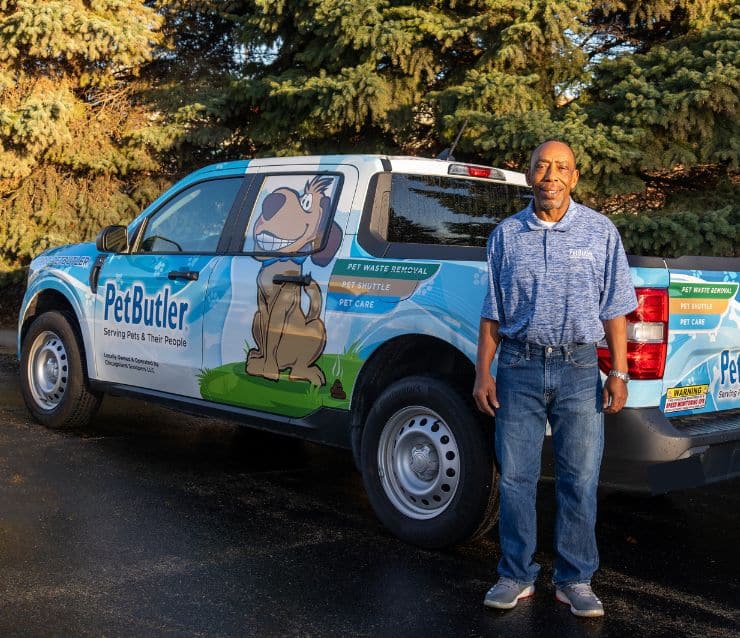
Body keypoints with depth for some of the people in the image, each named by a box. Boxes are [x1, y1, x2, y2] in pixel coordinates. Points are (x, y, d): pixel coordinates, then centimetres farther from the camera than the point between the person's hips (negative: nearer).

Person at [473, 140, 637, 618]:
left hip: (578, 368, -1)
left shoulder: (601, 232, 4)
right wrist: (484, 372, 4)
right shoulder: (506, 235, 6)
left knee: (580, 480, 3)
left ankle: (575, 579, 17)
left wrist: (619, 373, -3)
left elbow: (614, 310, 4)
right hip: (519, 368, 1)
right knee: (515, 477, 4)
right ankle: (517, 576, 18)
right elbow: (492, 312, 10)